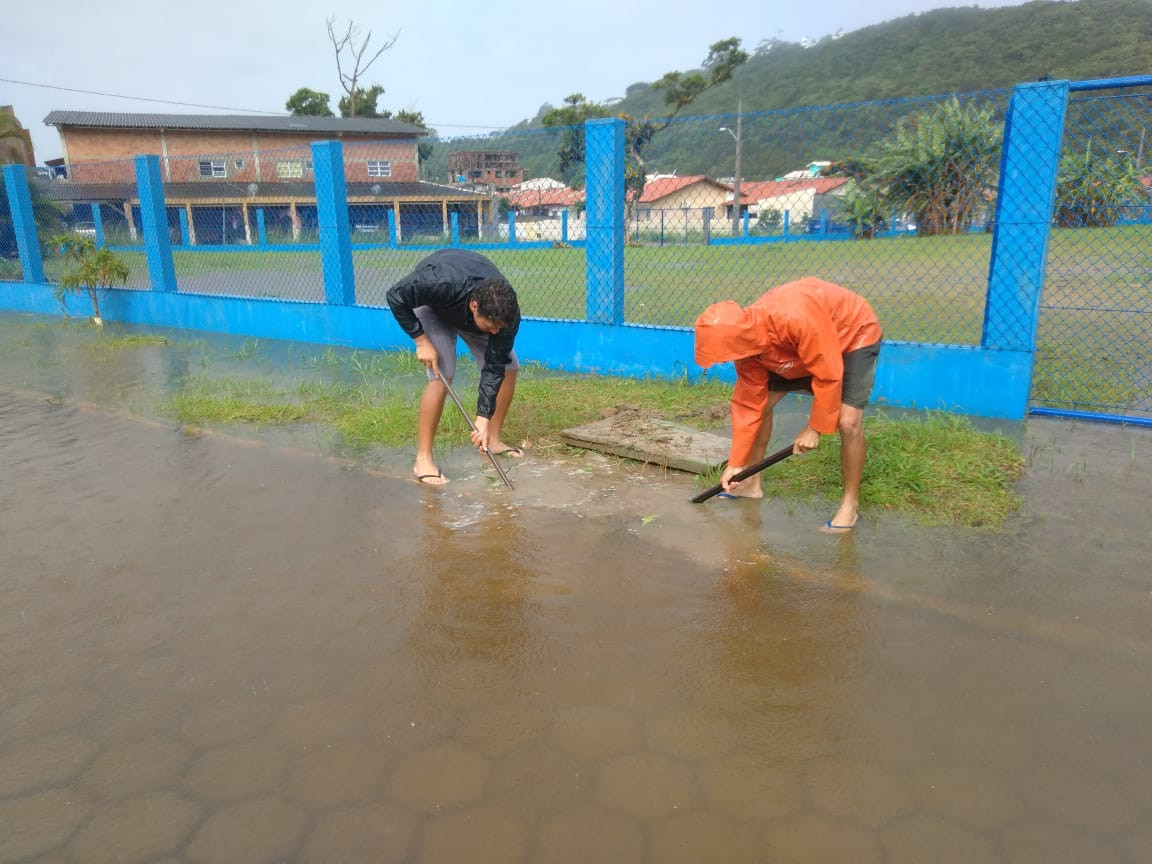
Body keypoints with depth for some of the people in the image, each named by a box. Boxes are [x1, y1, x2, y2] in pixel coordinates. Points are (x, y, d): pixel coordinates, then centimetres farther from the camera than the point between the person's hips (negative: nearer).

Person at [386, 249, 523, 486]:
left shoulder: (506, 313, -34)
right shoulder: (439, 284, -46)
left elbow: (494, 368, -28)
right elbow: (396, 297, -29)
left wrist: (483, 419, -31)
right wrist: (421, 340, -31)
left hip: (468, 311, 4)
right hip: (432, 305, -4)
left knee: (508, 367, -7)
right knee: (442, 376, -21)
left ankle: (493, 439, 11)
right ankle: (423, 459, -13)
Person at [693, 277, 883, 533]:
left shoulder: (797, 320, -44)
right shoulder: (746, 339, -20)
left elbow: (829, 375, -33)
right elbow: (748, 404, -12)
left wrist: (815, 427, -22)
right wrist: (736, 463, -10)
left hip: (855, 334, -6)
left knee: (848, 422, -22)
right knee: (760, 401, 0)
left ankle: (850, 503, -1)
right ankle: (751, 482, 16)